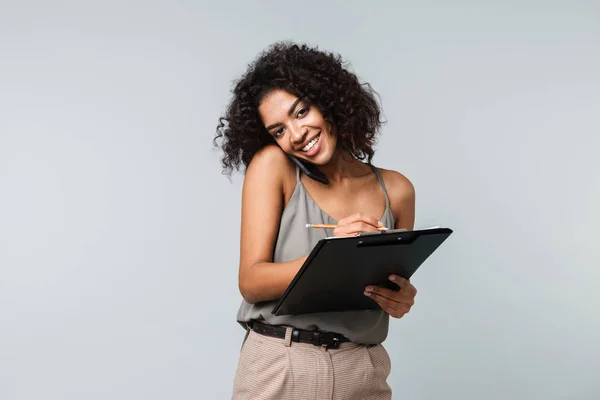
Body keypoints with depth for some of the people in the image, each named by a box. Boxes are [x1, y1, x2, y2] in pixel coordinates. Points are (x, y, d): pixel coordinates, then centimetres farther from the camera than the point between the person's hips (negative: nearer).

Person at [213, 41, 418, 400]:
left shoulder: (396, 189, 1)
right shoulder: (271, 165, -6)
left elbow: (398, 286, 11)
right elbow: (251, 282, -12)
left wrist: (401, 300, -12)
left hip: (364, 371, 3)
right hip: (279, 369, -2)